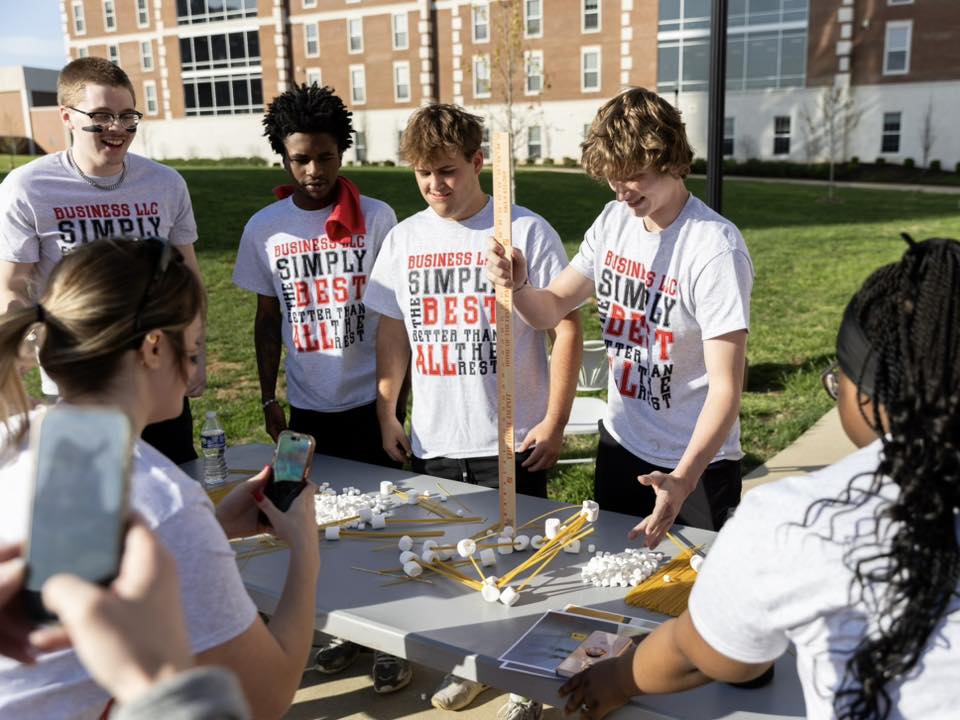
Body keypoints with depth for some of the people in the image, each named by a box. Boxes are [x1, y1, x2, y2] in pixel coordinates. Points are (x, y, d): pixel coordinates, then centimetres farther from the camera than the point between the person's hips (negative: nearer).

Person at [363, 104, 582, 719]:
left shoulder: (526, 231, -7)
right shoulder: (403, 239, 6)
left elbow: (567, 326, -7)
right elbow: (393, 332, 13)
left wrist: (554, 423, -10)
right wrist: (387, 414, 8)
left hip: (511, 443, -4)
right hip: (432, 443, 4)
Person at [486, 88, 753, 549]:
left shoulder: (715, 248, -23)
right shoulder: (613, 221, -2)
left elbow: (726, 388, -26)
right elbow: (551, 310, 1)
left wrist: (683, 480, -37)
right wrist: (518, 284, -21)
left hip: (695, 466, -6)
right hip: (619, 447, 6)